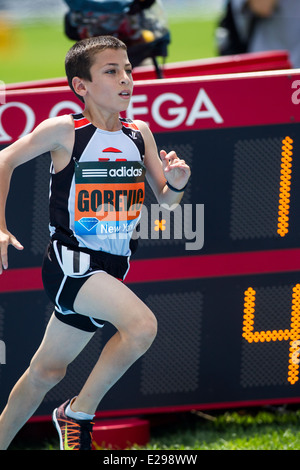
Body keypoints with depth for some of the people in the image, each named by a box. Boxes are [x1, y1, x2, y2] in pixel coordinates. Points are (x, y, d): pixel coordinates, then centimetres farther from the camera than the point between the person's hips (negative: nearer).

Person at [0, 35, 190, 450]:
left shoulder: (139, 133, 5)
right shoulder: (64, 131, -10)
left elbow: (166, 200, 12)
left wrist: (176, 183, -12)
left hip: (109, 270, 6)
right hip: (71, 260, -6)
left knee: (46, 372, 15)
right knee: (142, 324, -27)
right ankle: (79, 413, -9)